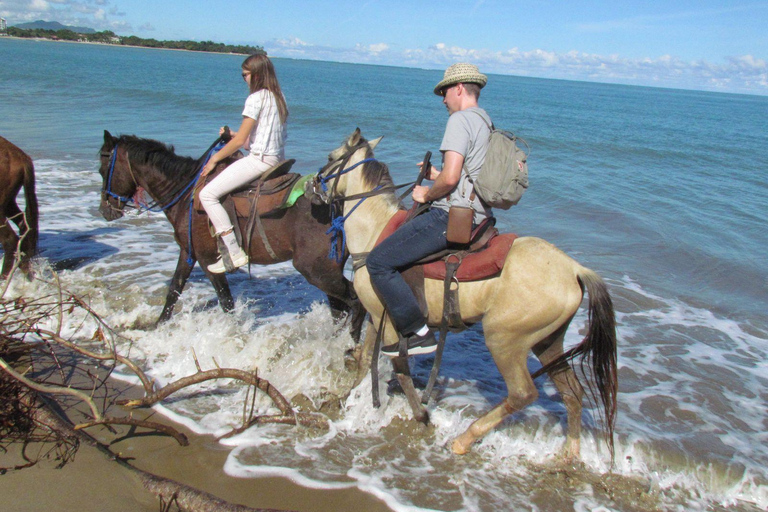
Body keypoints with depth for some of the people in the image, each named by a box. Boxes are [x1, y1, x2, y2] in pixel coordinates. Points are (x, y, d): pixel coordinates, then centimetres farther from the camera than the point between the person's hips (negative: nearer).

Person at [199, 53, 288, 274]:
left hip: (259, 160, -10)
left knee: (208, 194, -12)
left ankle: (234, 252, -16)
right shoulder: (278, 97, 13)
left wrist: (215, 158, 0)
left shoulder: (256, 99, -13)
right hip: (277, 158, 10)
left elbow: (240, 141, -13)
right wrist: (234, 134, 17)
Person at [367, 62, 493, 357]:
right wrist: (437, 175, 19)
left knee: (379, 262, -10)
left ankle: (418, 334, -9)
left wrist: (426, 194, -4)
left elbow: (450, 179, -22)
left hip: (451, 216, -11)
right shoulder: (488, 125, 20)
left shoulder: (460, 119, -11)